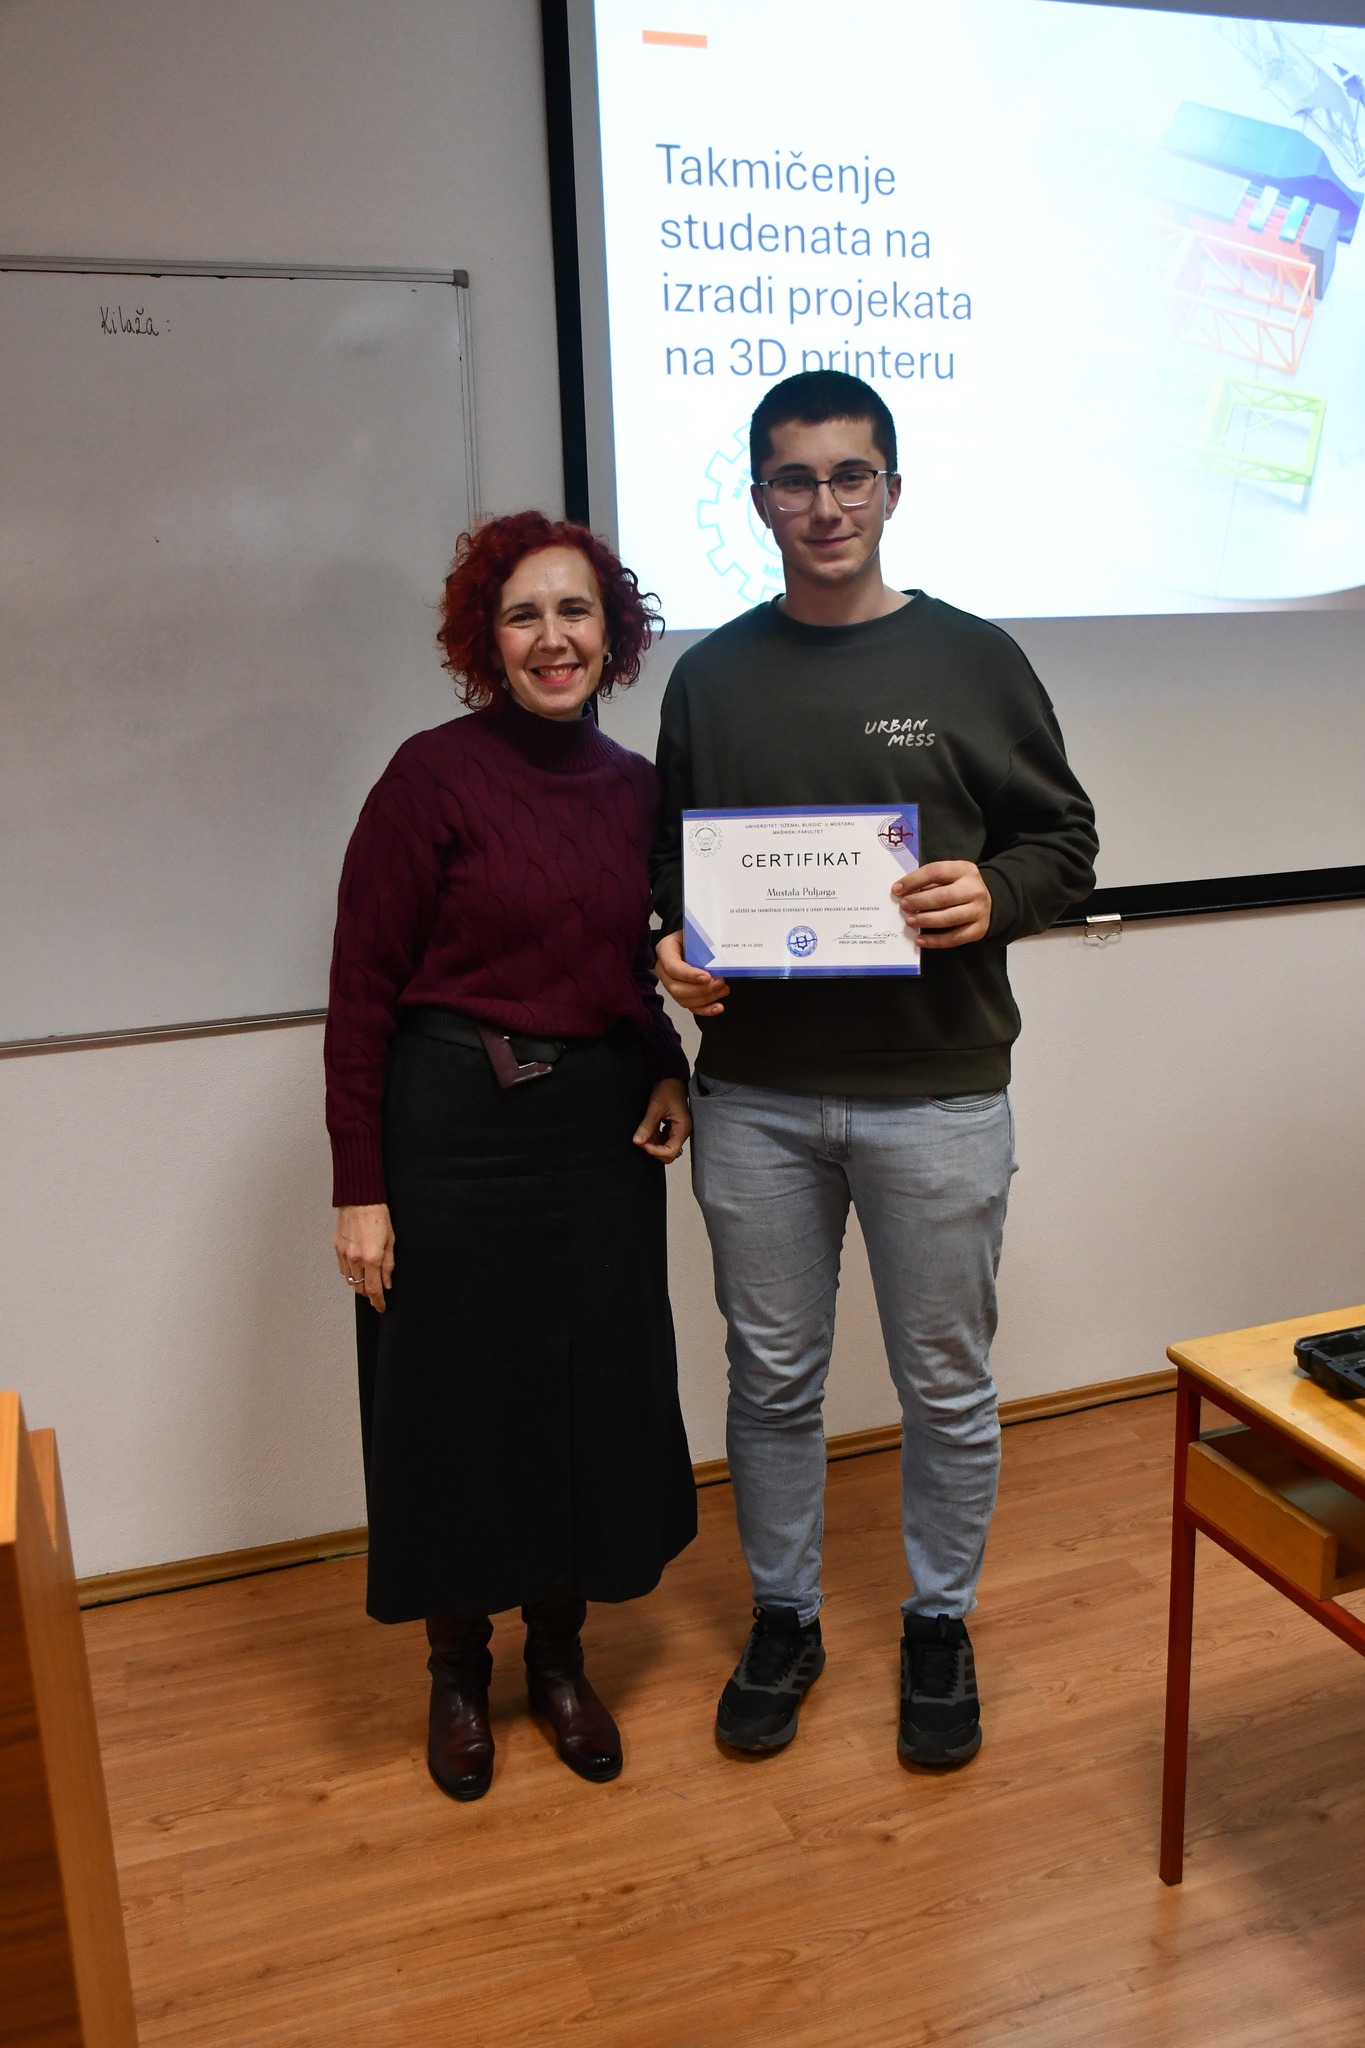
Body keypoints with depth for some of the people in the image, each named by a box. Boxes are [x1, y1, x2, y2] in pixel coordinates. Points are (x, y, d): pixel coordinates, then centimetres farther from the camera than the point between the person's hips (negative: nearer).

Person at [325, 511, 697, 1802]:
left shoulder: (638, 789, 5)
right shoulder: (434, 775, -11)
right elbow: (362, 989, -10)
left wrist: (671, 1068, -1)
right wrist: (360, 1189, -13)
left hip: (603, 1124, 5)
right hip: (454, 1127, -5)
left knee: (598, 1396, 12)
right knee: (456, 1402, 8)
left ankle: (559, 1656, 36)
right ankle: (459, 1673, 33)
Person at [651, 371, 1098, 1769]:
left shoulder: (972, 659, 0)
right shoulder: (710, 676, 6)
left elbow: (1065, 839, 4)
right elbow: (667, 861, 13)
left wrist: (994, 895, -16)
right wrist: (672, 948, -7)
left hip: (936, 1093, -1)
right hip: (755, 1098, 2)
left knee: (946, 1384, 11)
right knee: (772, 1378, 14)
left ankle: (938, 1626, 34)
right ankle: (782, 1618, 35)